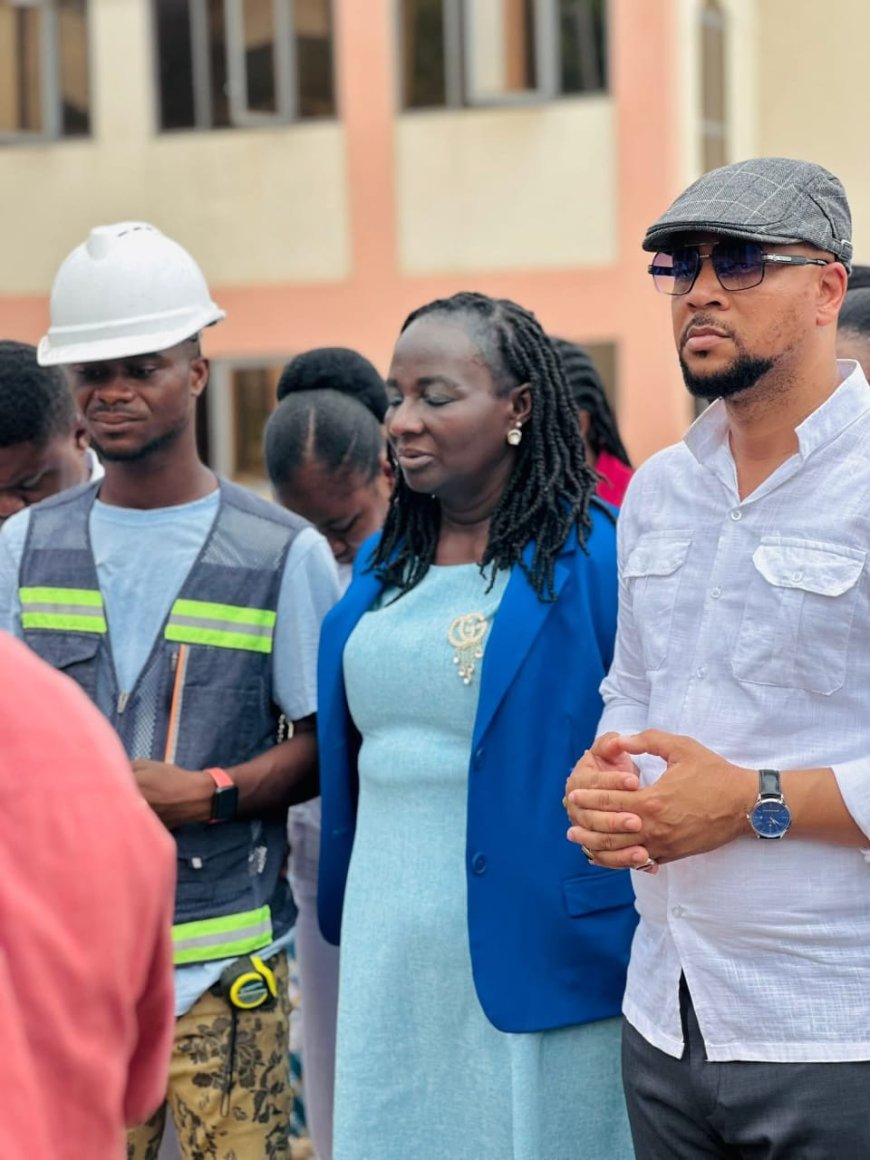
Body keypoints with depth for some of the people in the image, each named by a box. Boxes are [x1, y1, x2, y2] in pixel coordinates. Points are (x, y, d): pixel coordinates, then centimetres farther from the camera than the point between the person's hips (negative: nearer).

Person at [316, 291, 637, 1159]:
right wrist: (347, 917, 15)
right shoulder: (382, 566, 11)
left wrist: (648, 952, -9)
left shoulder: (594, 559, -9)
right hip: (386, 965, 6)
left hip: (535, 957, -6)